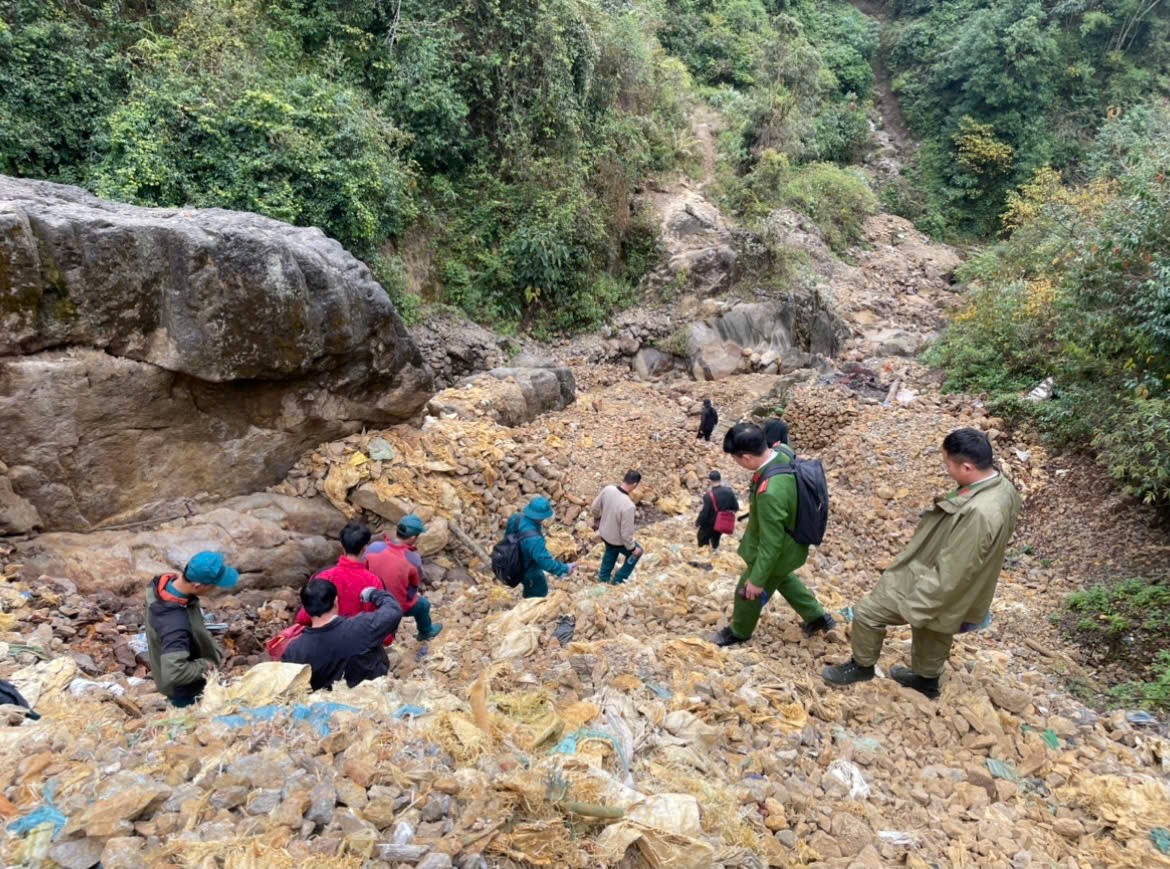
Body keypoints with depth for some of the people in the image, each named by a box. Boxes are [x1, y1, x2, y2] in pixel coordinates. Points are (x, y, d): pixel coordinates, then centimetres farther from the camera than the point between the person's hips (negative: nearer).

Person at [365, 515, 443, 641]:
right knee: (423, 604, 29)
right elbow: (415, 583, -11)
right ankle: (426, 632, 54)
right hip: (399, 606, -3)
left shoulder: (373, 548, -21)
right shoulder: (413, 558, -29)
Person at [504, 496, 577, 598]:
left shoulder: (516, 518, -19)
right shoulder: (533, 538, -43)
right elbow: (544, 560, -40)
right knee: (540, 591, 20)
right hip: (528, 571, -8)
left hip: (517, 564, 8)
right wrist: (565, 569, -30)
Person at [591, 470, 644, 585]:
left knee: (611, 553, 36)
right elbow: (626, 533, -29)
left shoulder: (607, 489, -20)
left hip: (604, 533, 6)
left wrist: (599, 519, 19)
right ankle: (619, 580, 38)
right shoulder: (628, 506, -39)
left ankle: (603, 577, 56)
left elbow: (595, 508, -2)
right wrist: (633, 548, -11)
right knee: (636, 553, 25)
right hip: (617, 540, -6)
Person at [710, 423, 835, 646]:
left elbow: (771, 543, -32)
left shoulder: (770, 493, -43)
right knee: (781, 578, 35)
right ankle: (817, 616, 51)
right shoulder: (783, 453, -19)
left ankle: (739, 632, 47)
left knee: (749, 592, 19)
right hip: (789, 541, 8)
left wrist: (757, 579, -18)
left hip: (776, 552, -8)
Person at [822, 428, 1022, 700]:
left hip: (934, 587, -9)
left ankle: (862, 665, 32)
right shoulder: (1003, 487, -9)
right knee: (934, 633, 32)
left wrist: (914, 608, -21)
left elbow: (950, 573, -31)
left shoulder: (978, 513, -40)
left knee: (867, 613, 7)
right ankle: (926, 679, 57)